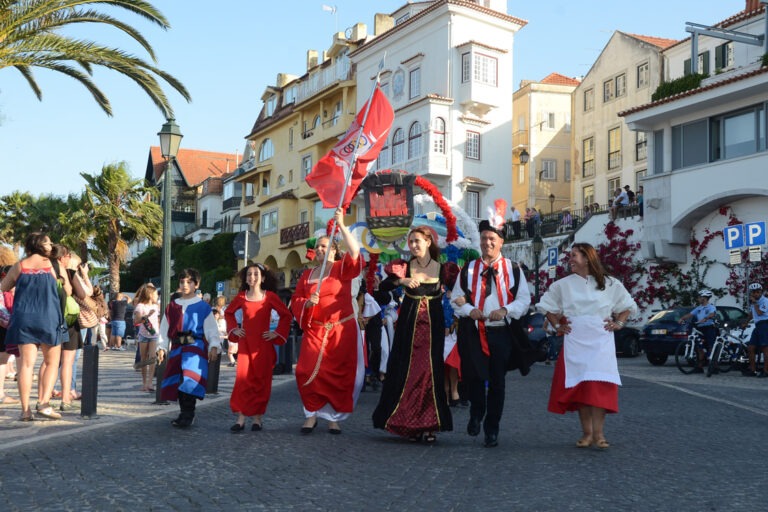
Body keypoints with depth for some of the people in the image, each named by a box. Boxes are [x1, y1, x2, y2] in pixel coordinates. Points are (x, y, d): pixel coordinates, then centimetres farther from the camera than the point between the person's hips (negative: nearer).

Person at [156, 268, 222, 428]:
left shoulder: (203, 307, 2)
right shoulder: (171, 307, 14)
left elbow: (211, 329, 0)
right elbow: (164, 329, 15)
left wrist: (214, 346, -11)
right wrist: (161, 347, 6)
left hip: (196, 346, -5)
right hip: (177, 348, 5)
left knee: (189, 380, -17)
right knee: (177, 381, 6)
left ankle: (187, 415, -10)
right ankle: (185, 414, 19)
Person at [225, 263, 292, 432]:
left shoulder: (270, 296, -1)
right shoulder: (241, 297, 5)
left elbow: (286, 315, 5)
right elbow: (228, 313, 21)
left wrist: (277, 333, -1)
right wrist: (234, 329, 9)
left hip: (263, 344, -1)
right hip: (245, 343, 1)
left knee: (261, 380, 3)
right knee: (243, 378, -7)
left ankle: (257, 417, 12)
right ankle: (241, 417, -4)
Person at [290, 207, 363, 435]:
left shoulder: (342, 268, 2)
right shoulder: (307, 275, 14)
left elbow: (355, 253, -18)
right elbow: (295, 301, 11)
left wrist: (341, 225, -24)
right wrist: (307, 303, -12)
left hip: (342, 330, -3)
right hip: (314, 331, 3)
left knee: (339, 375, -2)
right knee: (308, 372, -10)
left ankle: (334, 417, 8)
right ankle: (312, 414, 3)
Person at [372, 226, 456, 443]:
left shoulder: (441, 269, 2)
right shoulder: (405, 267, 1)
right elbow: (383, 285, -10)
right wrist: (401, 280, -27)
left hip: (433, 325, 0)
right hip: (408, 324, 0)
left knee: (431, 371, -1)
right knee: (407, 370, 2)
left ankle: (429, 425, 5)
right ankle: (407, 423, 10)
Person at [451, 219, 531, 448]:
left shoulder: (513, 269, 6)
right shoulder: (468, 269, 9)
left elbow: (524, 300, 2)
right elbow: (456, 298, 8)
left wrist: (505, 311, -15)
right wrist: (469, 310, -12)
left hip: (501, 333, 0)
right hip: (472, 332, 0)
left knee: (497, 382, 4)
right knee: (473, 376, -7)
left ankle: (492, 429, 16)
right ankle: (476, 414, 23)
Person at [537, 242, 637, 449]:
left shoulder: (610, 284, 7)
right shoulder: (563, 285, 10)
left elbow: (628, 305, 18)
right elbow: (546, 305, 20)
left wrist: (618, 323, 4)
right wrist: (557, 325, 9)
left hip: (601, 342, -2)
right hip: (574, 343, 2)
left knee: (599, 386, -12)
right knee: (579, 387, -2)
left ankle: (598, 433, -10)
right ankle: (586, 433, 4)